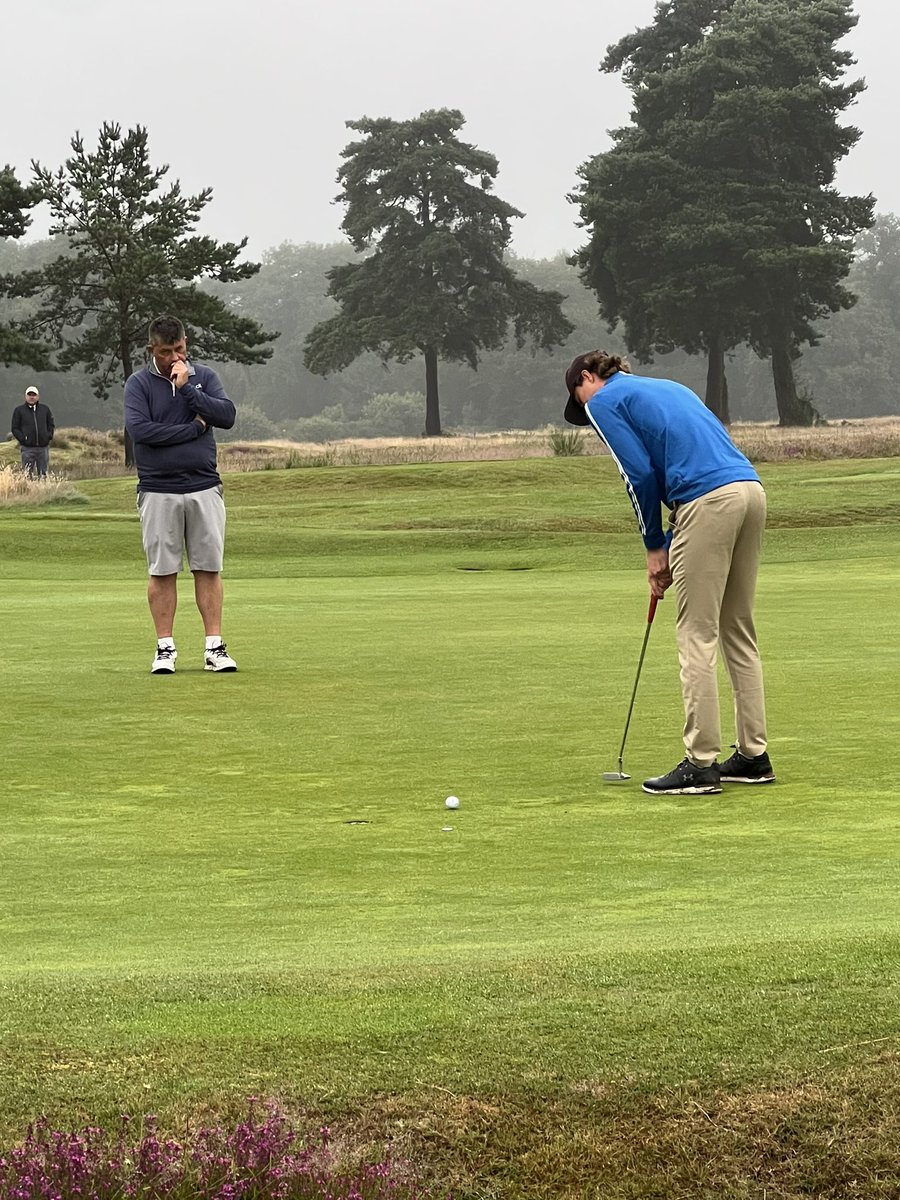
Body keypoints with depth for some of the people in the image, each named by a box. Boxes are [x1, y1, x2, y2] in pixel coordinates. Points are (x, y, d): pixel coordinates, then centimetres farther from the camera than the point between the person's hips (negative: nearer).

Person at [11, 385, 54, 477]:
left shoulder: (45, 409, 12)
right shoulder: (19, 410, 4)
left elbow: (51, 425, 19)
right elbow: (14, 428, 4)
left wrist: (49, 436, 3)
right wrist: (23, 438, -9)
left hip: (43, 447, 3)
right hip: (27, 448, -3)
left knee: (43, 474, 4)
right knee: (27, 474, -6)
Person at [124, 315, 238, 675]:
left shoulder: (203, 377, 9)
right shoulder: (139, 383, 1)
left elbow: (227, 416, -5)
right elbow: (140, 429, -14)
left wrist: (187, 388, -13)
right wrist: (193, 428, -7)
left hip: (205, 488, 2)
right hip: (158, 492, -2)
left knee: (209, 568, 1)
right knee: (162, 571, 1)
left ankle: (214, 646, 5)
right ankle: (165, 648, 7)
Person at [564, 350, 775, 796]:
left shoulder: (605, 400, 7)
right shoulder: (665, 388, 30)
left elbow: (641, 473, -3)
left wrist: (655, 547, 8)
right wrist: (673, 542, 20)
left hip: (709, 502, -8)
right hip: (750, 490, 8)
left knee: (696, 636, -3)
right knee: (738, 631, 14)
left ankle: (701, 764, -2)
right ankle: (753, 755, 17)